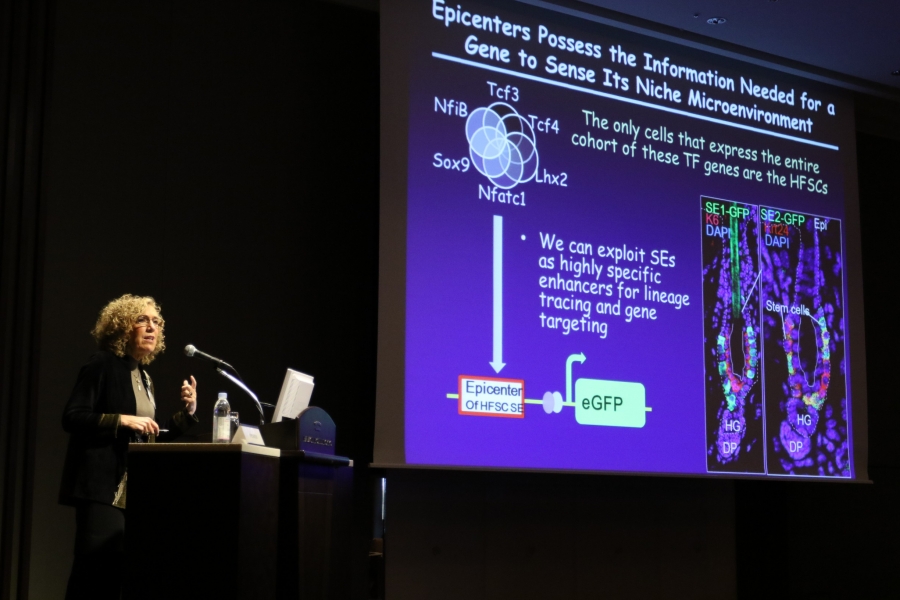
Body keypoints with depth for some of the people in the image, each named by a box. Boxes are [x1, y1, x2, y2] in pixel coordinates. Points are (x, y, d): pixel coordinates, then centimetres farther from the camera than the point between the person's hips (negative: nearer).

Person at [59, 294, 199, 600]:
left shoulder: (144, 378, 18)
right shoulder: (103, 365, -4)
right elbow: (72, 417, -13)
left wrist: (188, 411, 8)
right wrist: (122, 419, -20)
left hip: (136, 493, 8)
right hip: (104, 488, -8)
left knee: (119, 573, 5)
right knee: (93, 572, -12)